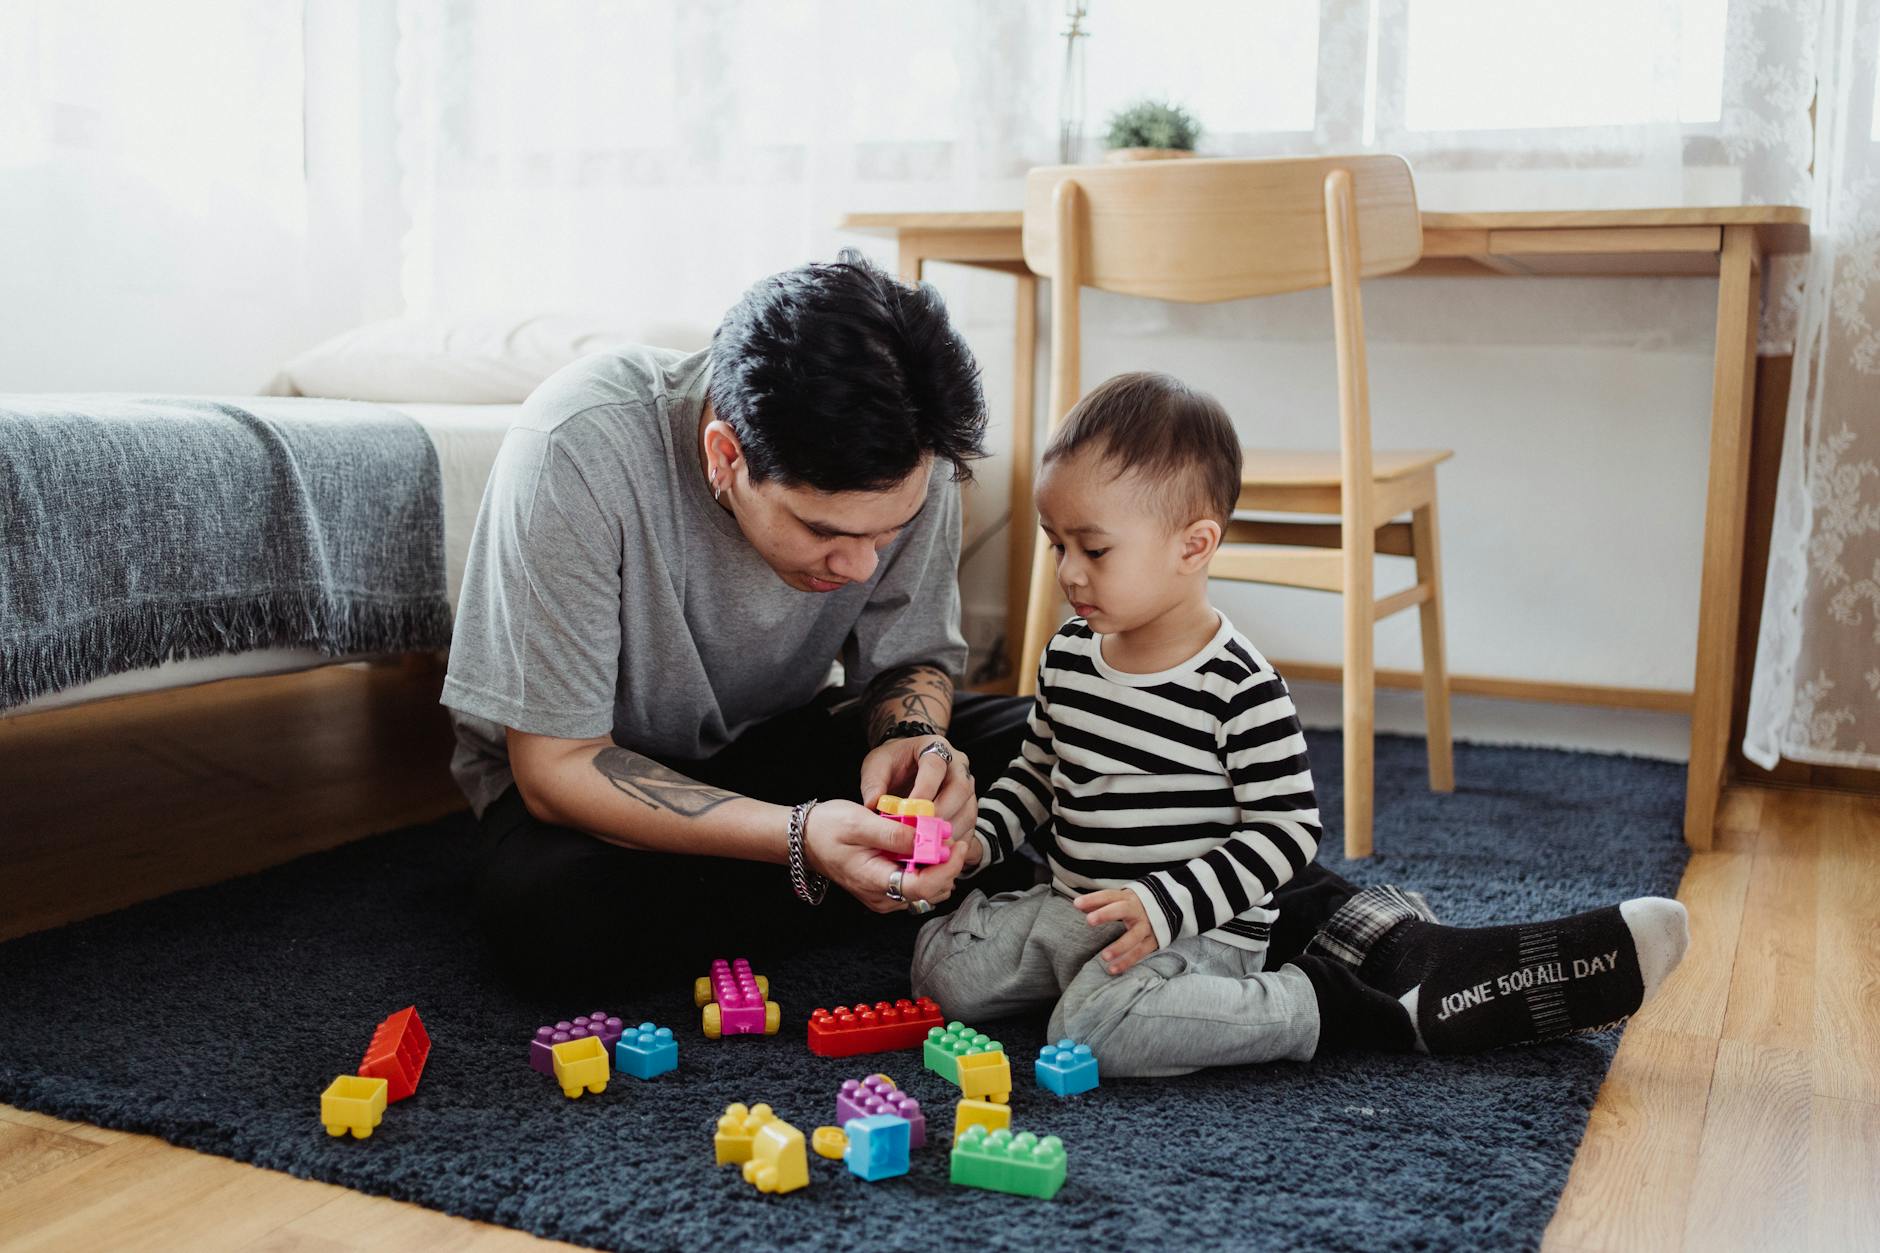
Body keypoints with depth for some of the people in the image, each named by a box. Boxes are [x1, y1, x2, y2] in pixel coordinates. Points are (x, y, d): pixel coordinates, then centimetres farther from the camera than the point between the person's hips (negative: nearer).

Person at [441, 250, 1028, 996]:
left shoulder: (906, 456, -20)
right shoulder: (577, 452, -33)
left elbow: (913, 656, -3)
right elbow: (557, 766, -28)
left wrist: (913, 736, -28)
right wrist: (801, 838, -41)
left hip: (778, 740, 3)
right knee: (548, 915, -36)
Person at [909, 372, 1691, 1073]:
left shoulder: (1241, 687, -16)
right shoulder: (1067, 656, 6)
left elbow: (1288, 830, -14)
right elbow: (1037, 771, 20)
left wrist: (1165, 907, -24)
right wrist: (978, 839, 2)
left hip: (1198, 929, -8)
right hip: (1077, 905, 8)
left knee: (1098, 1026, -34)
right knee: (943, 965, -9)